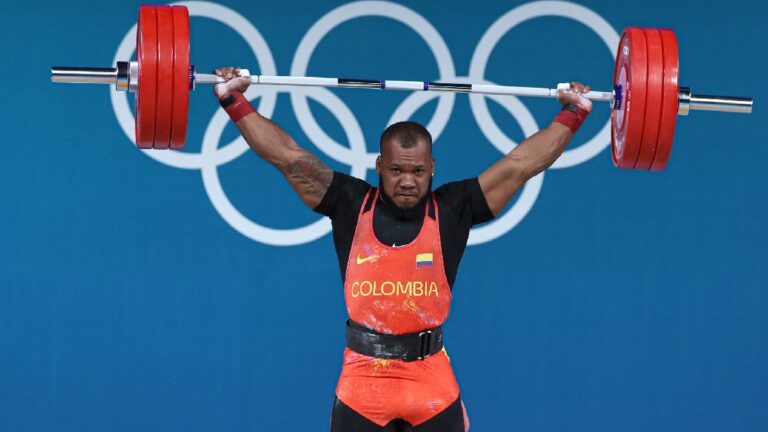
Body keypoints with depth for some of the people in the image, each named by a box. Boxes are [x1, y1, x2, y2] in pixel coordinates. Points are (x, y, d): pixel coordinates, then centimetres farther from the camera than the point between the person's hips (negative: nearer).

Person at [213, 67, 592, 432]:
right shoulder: (352, 205, 3)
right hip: (361, 379, 0)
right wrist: (233, 101, 1)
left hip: (431, 382, 0)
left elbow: (519, 164, 5)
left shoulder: (451, 210, 3)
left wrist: (572, 114, 4)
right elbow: (289, 157, 3)